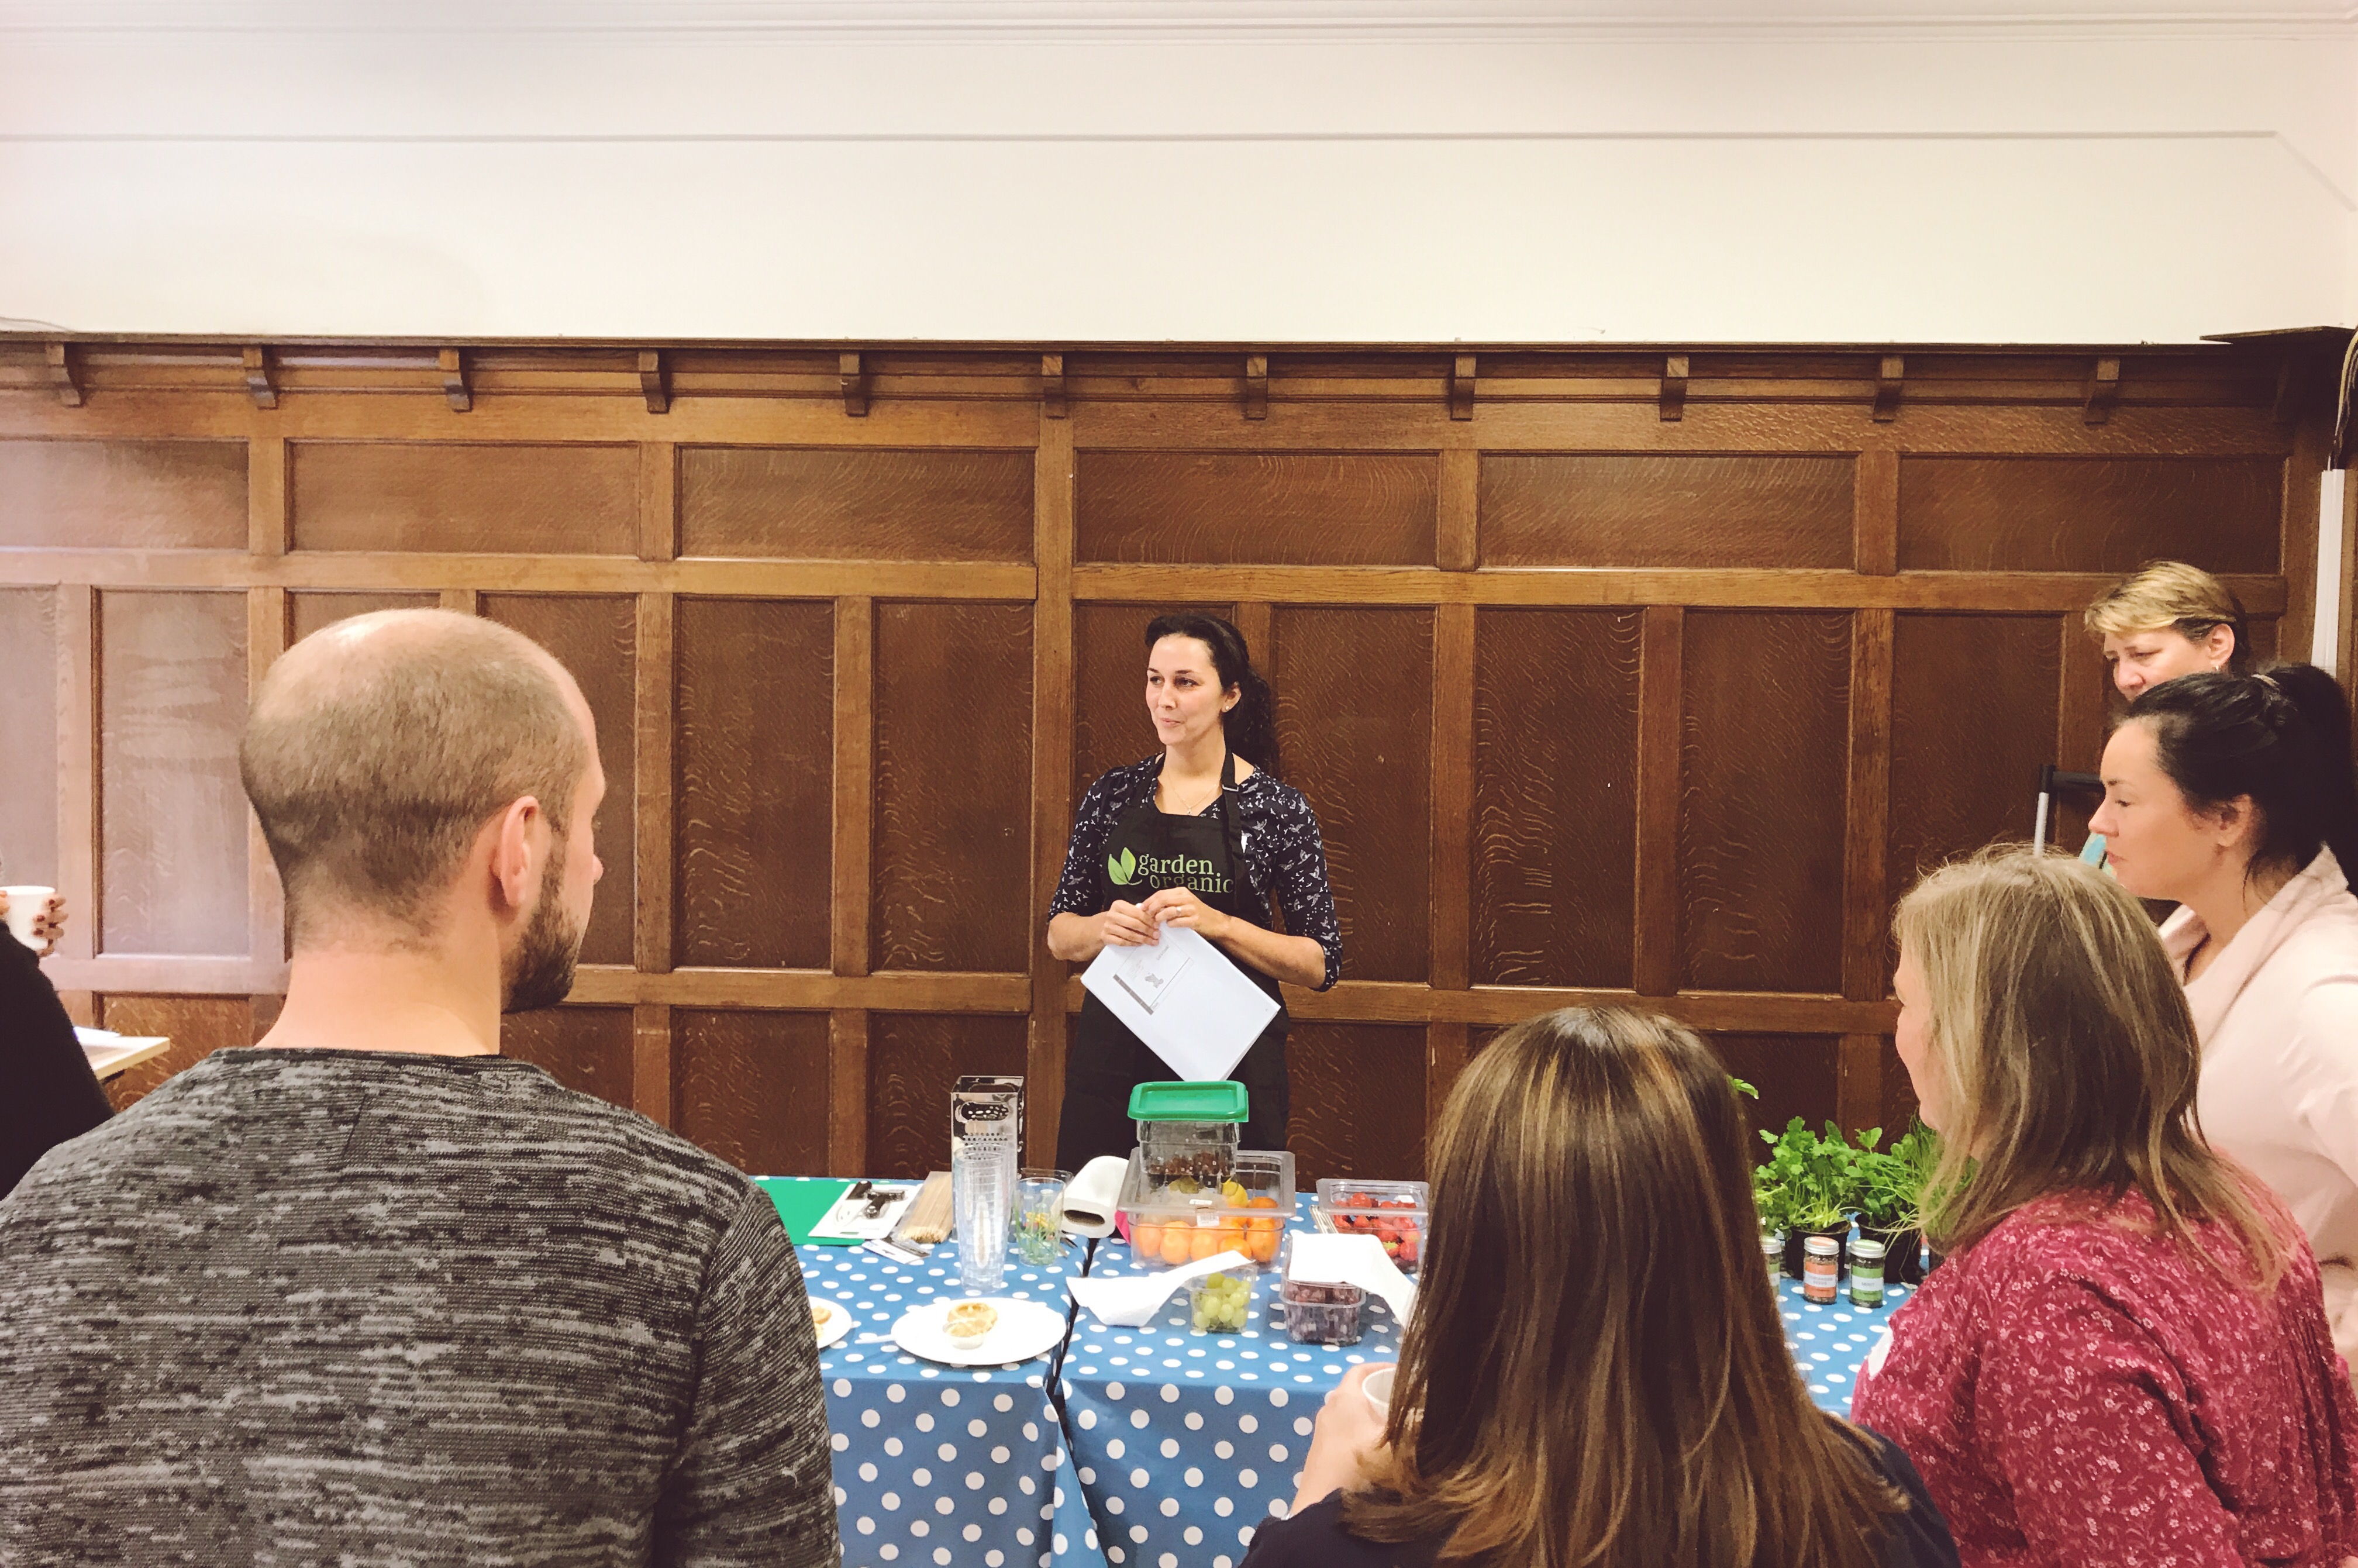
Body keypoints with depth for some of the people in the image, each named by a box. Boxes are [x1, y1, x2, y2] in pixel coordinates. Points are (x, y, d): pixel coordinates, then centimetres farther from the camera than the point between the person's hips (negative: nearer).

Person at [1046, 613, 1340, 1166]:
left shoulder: (1278, 807, -4)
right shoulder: (1111, 795, 5)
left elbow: (1321, 965, -5)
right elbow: (1059, 936, 9)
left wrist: (1217, 924, -18)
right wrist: (1106, 926, -12)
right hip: (1113, 1055, 3)